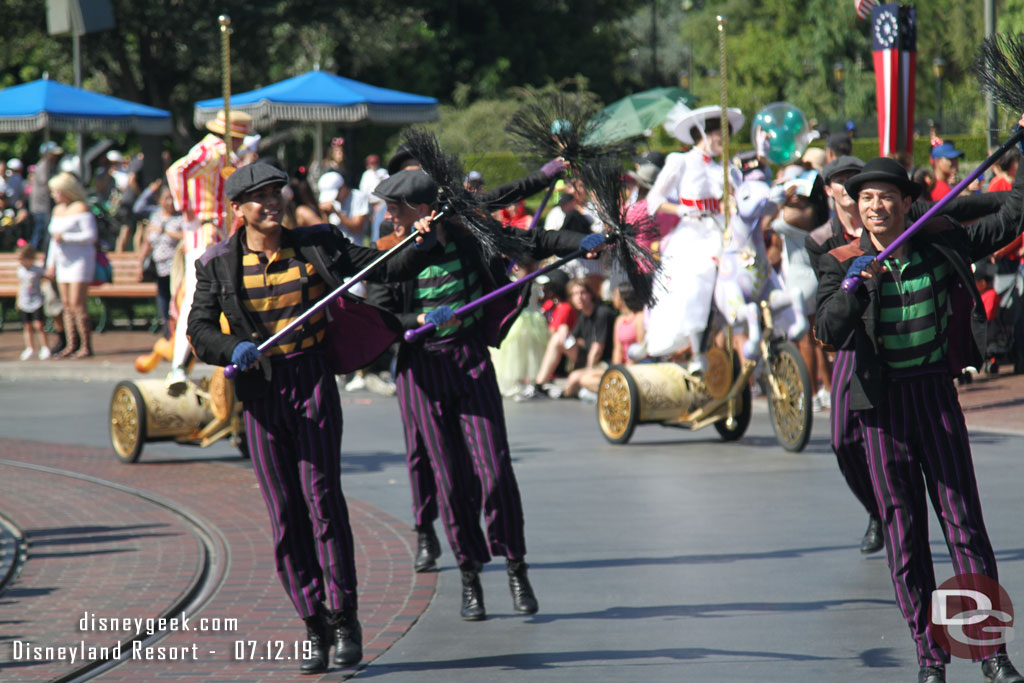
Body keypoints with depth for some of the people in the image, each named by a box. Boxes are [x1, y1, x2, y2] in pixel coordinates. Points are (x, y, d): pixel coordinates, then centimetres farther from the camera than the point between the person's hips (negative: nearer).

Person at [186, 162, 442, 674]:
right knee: (284, 512, 2)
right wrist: (233, 348, -20)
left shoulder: (315, 246, 5)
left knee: (321, 496, -11)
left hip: (313, 381, -1)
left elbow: (383, 268, 8)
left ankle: (344, 619, -4)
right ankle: (315, 626, 10)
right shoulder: (218, 265, 3)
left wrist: (420, 244, -10)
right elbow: (199, 330, -1)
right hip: (258, 390, 1)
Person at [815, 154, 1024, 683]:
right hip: (880, 405, 0)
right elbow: (828, 332, -15)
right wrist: (854, 286, -31)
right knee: (903, 534, 3)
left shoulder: (941, 245, 3)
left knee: (964, 521, -2)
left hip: (936, 395, 0)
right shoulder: (842, 264, -1)